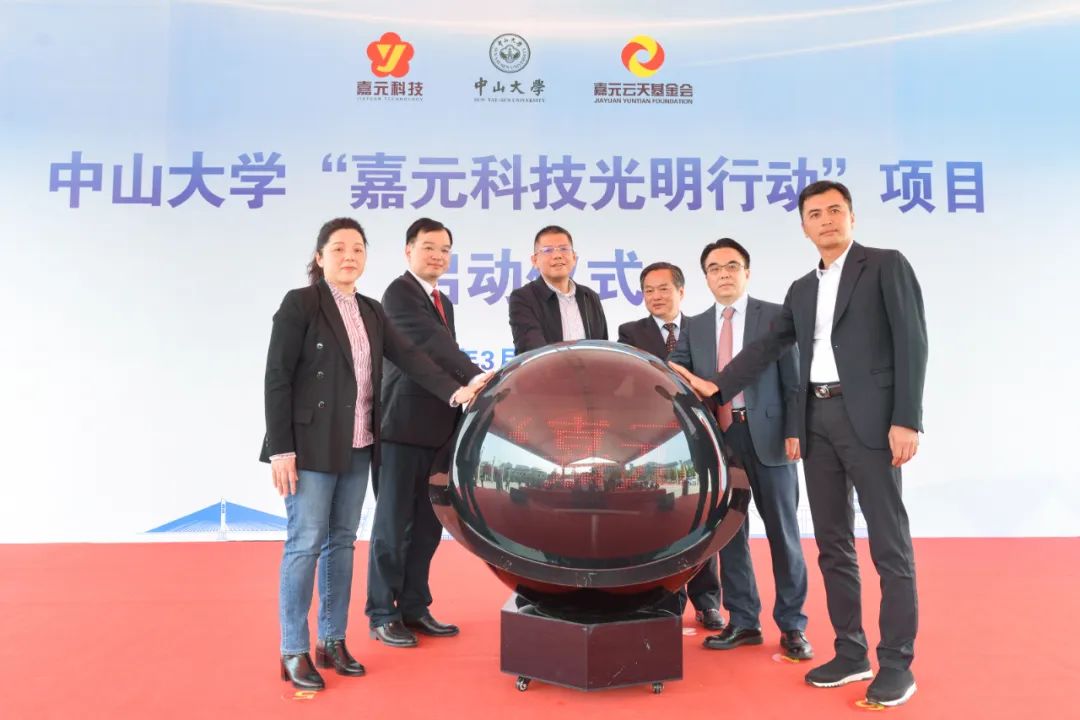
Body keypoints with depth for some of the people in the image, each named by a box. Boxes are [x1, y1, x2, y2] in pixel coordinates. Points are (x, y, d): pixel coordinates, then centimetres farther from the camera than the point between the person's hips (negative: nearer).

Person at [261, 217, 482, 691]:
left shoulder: (371, 312, 11)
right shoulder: (300, 303, -6)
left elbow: (409, 358, 2)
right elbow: (276, 378, -10)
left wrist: (455, 391, -13)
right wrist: (281, 449, -15)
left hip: (357, 448, 6)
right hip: (310, 446, -6)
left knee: (341, 543, 12)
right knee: (305, 545, -2)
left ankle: (333, 641, 23)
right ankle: (294, 652, 10)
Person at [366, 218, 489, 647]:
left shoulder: (443, 302, 19)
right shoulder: (399, 293, -8)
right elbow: (433, 343, -23)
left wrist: (461, 407, 11)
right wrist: (474, 376, -34)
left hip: (436, 429, 8)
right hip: (404, 427, -8)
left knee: (427, 524, 13)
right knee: (393, 524, 1)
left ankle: (414, 608, 24)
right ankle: (382, 615, 13)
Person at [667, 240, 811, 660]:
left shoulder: (775, 316, 3)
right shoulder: (695, 328, 13)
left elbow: (793, 382, -1)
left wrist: (793, 433, -9)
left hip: (767, 436, -3)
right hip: (719, 438, 3)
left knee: (782, 531, 5)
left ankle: (792, 625, 16)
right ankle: (743, 621, 19)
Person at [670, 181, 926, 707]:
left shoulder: (886, 265, 2)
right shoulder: (802, 289, 19)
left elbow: (911, 342, -6)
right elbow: (768, 346, 16)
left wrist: (906, 420, -14)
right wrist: (717, 385, 5)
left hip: (869, 417, -6)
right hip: (818, 421, 6)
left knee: (889, 542, -2)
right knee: (832, 543, 9)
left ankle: (897, 661, 8)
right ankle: (851, 652, 19)